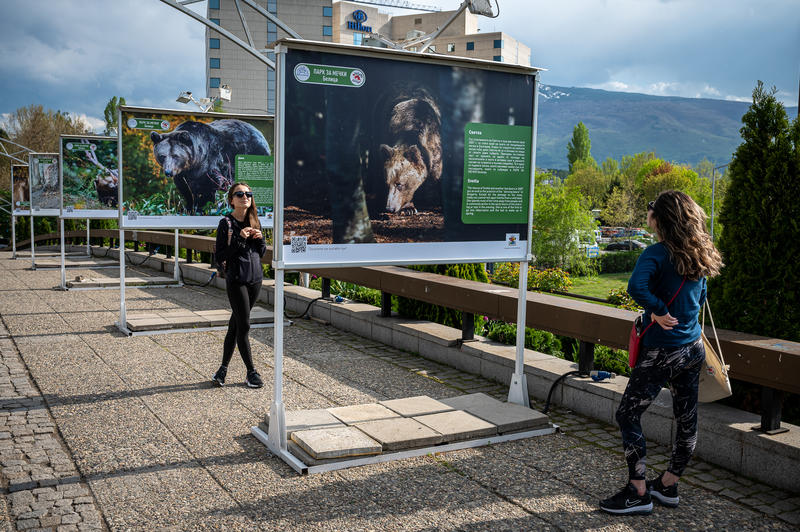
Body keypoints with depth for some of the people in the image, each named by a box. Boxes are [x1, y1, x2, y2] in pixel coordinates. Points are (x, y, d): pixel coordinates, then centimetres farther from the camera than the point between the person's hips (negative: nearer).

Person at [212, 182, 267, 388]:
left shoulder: (254, 221, 10)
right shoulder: (226, 224, -7)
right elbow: (220, 257, -12)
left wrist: (260, 239, -4)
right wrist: (239, 238, -21)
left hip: (255, 278, 6)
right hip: (236, 280, -6)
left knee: (235, 324, 11)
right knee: (243, 326, -2)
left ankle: (224, 368, 21)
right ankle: (251, 372, 8)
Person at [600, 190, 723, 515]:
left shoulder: (657, 253, -18)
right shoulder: (699, 255, 6)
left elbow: (636, 287, -36)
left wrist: (660, 311, -22)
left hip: (662, 352, -8)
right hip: (693, 348, 8)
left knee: (628, 415, 2)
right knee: (686, 418, 15)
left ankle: (639, 493, 7)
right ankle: (668, 486, 30)